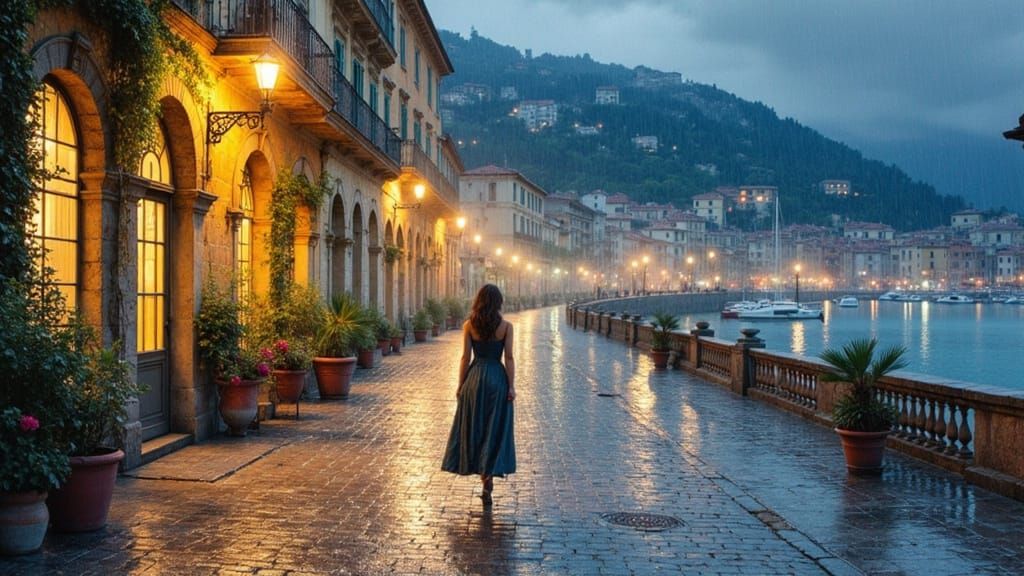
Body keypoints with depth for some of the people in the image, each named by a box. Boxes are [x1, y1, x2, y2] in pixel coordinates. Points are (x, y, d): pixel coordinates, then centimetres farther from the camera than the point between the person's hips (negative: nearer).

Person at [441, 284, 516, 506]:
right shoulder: (506, 326, -5)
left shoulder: (469, 326, -3)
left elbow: (465, 358, -2)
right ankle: (488, 474, 0)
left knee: (474, 427, 13)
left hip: (474, 377, 1)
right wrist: (511, 386, -2)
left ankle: (483, 473, 20)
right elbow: (509, 358, -7)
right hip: (497, 378, -1)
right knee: (494, 429, 6)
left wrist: (460, 385, 6)